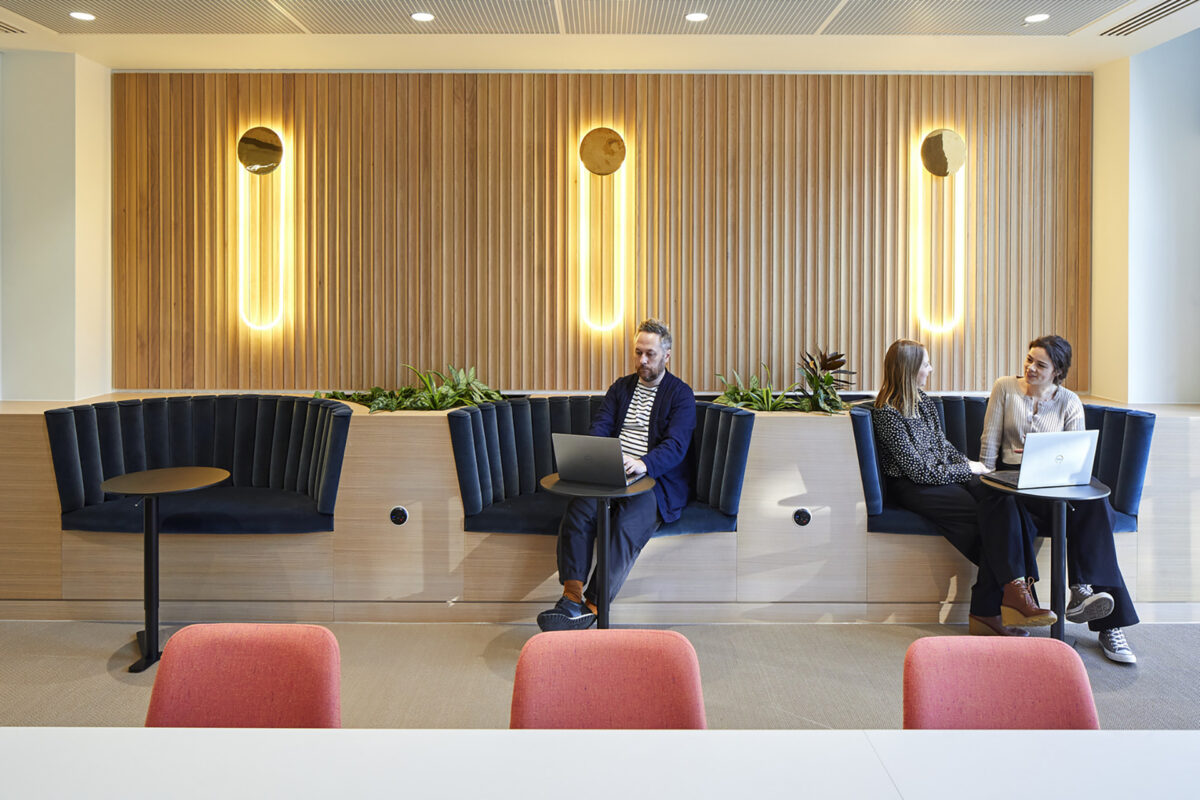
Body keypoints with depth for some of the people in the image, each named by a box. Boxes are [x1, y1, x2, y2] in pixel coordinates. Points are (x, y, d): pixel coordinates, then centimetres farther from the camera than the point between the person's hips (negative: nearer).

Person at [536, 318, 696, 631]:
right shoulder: (621, 387, 20)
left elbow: (676, 445, -11)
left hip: (655, 480, -4)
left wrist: (643, 463, -33)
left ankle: (591, 607, -30)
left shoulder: (681, 394, 3)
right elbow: (599, 426, 9)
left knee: (626, 528, -33)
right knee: (578, 512, -27)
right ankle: (571, 598, -30)